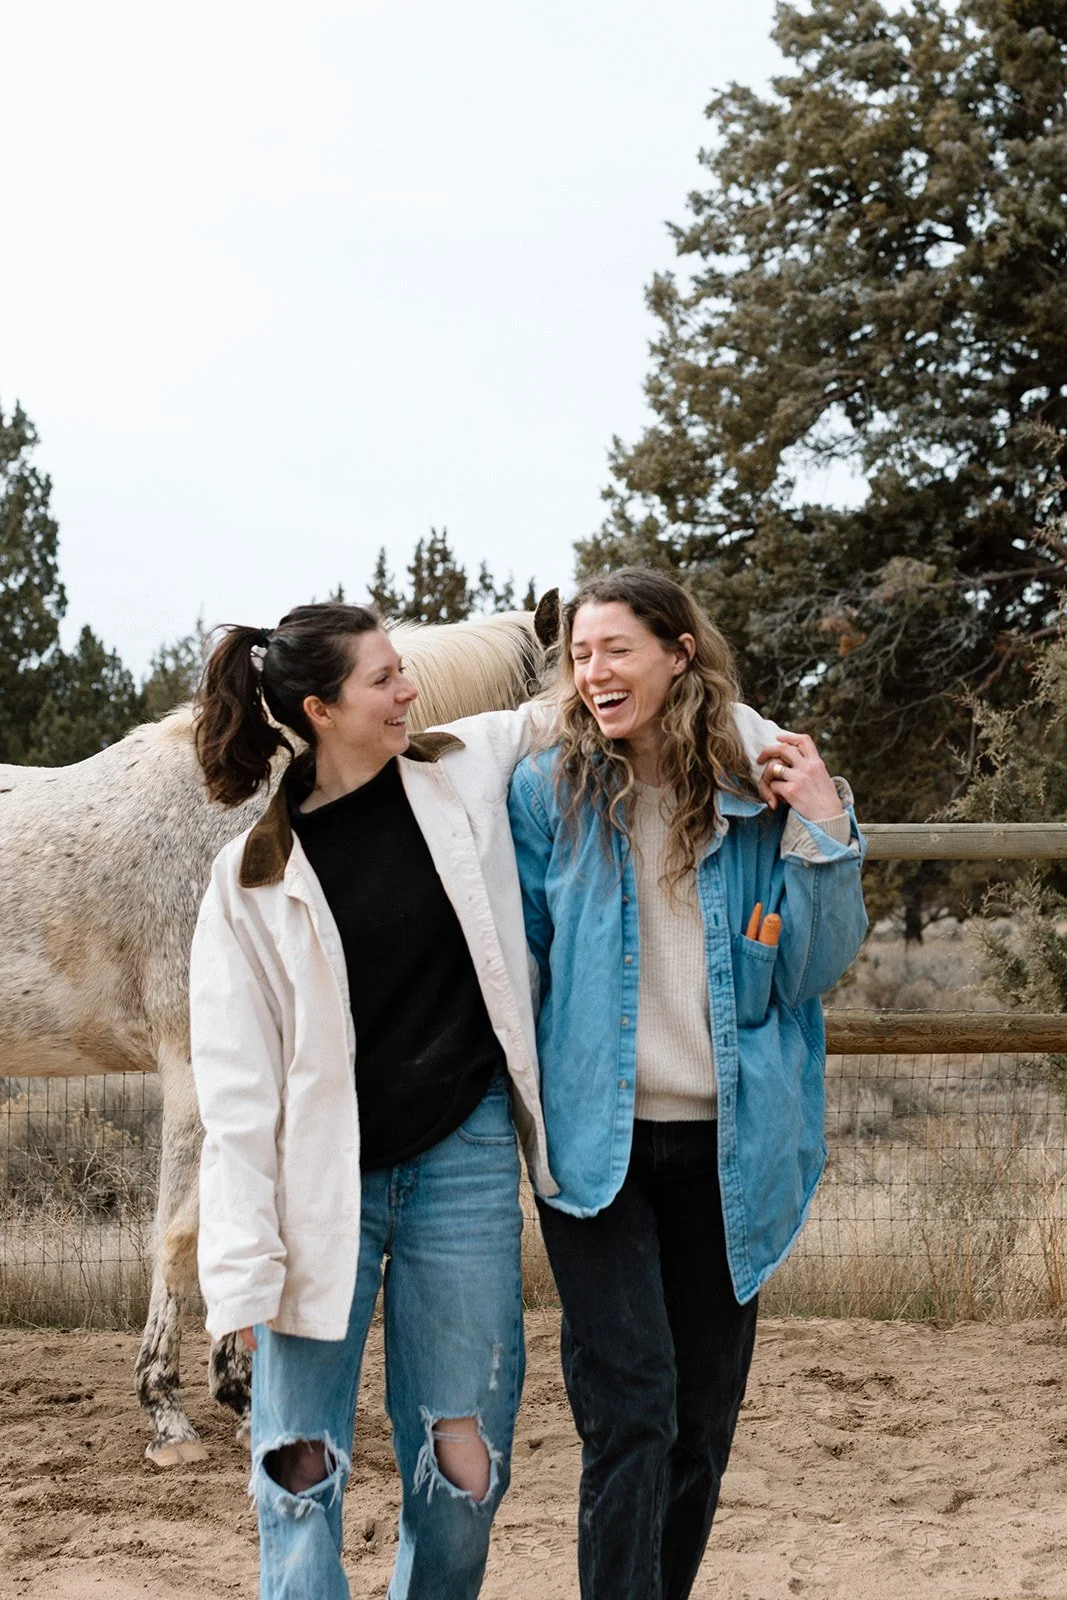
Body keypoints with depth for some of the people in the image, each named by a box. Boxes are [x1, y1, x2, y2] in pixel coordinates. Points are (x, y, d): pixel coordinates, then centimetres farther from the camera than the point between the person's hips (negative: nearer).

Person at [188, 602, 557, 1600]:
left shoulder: (467, 772, 0)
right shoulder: (256, 876, -8)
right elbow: (237, 1086, -9)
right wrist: (246, 1268, -14)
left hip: (463, 1157, 2)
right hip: (323, 1180, -2)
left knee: (463, 1466, 5)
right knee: (301, 1469, 0)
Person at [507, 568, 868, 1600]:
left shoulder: (761, 788, -1)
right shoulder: (548, 792, -3)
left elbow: (813, 971, -1)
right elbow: (515, 959, 5)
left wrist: (822, 832, -12)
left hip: (727, 1142, 2)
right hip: (597, 1135, -2)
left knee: (705, 1408, 13)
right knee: (631, 1409, -11)